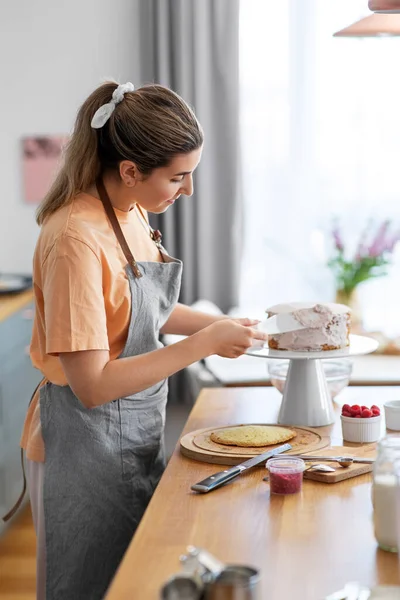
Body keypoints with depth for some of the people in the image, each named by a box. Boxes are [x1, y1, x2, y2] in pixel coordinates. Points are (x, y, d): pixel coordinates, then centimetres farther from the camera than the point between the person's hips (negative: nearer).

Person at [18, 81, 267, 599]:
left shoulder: (132, 212, 1)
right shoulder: (76, 239, -26)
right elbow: (92, 385, -27)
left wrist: (223, 325, 3)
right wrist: (203, 344, -24)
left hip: (136, 430, 8)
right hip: (88, 443, -8)